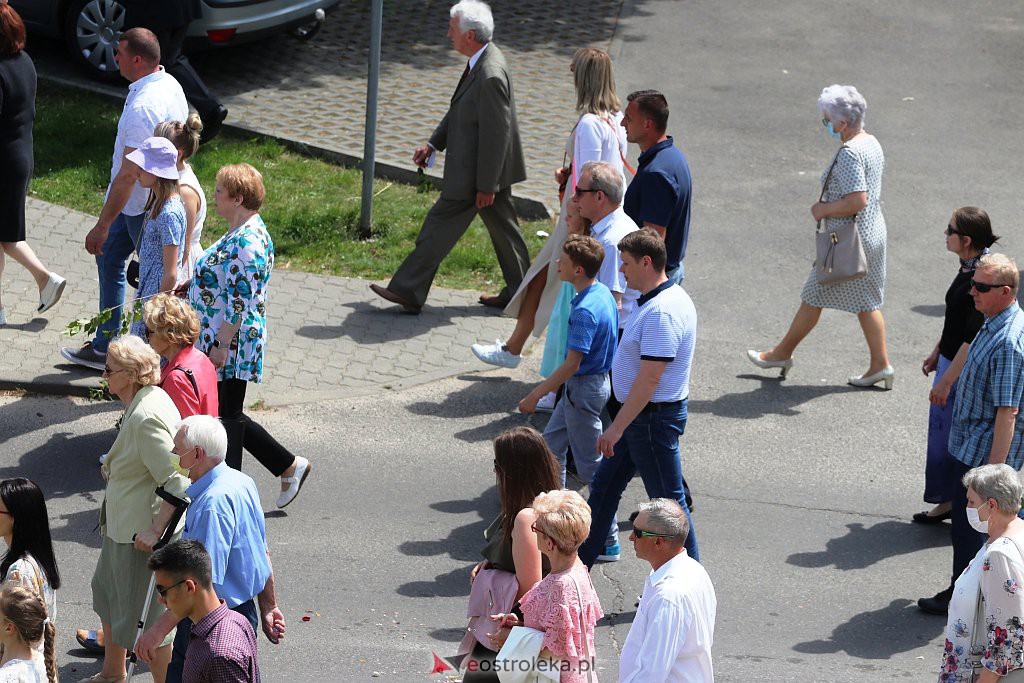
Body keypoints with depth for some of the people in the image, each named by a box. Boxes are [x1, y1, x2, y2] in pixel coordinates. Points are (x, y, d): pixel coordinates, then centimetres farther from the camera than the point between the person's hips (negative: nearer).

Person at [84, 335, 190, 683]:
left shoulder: (146, 417, -29)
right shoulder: (149, 399, 3)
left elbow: (177, 483, -31)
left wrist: (155, 530, -30)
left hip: (141, 532, -12)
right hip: (124, 525, 12)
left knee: (146, 616, 1)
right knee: (107, 590, 28)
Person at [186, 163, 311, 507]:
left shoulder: (246, 241, -23)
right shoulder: (244, 232, 10)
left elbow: (239, 300, -25)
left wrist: (221, 346, -23)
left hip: (230, 343, -11)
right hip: (221, 340, 11)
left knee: (227, 416, 2)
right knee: (228, 415, 17)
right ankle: (289, 465, 23)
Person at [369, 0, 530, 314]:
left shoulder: (491, 76, -28)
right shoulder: (482, 61, 3)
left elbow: (495, 134, -25)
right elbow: (459, 110, 16)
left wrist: (486, 186, -20)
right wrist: (433, 144, 14)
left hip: (474, 173, -10)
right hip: (494, 170, 10)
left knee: (440, 226, 0)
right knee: (502, 226, 17)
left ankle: (408, 291, 8)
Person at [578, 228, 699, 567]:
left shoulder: (662, 312, -26)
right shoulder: (659, 300, 8)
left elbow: (649, 379, -28)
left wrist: (617, 427, -25)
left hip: (653, 418, -11)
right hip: (642, 413, 11)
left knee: (668, 500, 1)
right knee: (604, 484, 19)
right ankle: (578, 559, 30)